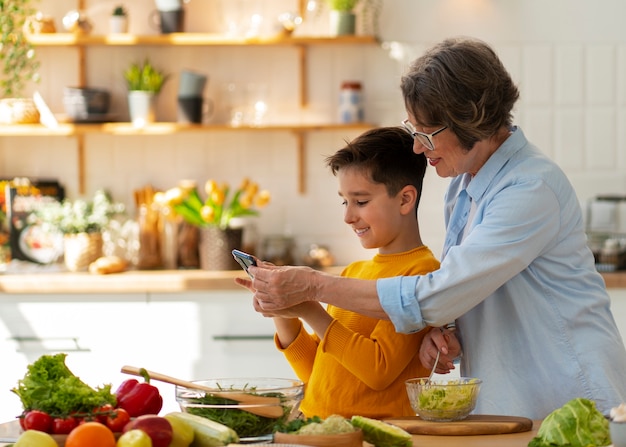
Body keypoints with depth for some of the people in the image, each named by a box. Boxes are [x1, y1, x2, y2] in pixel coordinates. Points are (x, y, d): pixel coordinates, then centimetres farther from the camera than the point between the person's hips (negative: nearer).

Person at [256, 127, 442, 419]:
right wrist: (281, 315, 6)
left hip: (378, 435, -6)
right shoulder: (352, 272, 19)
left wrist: (310, 312, -14)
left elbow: (380, 371, -14)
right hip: (316, 429, 6)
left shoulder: (421, 271, -5)